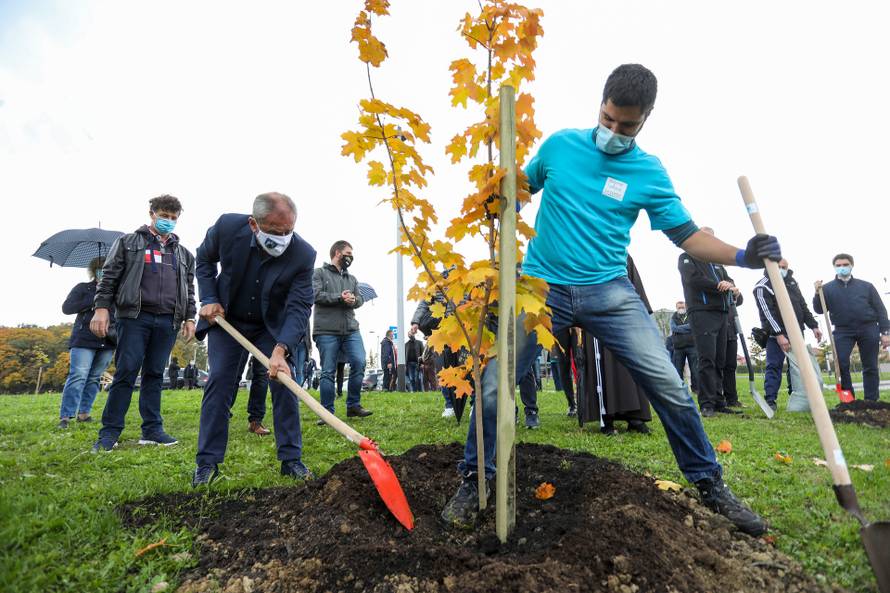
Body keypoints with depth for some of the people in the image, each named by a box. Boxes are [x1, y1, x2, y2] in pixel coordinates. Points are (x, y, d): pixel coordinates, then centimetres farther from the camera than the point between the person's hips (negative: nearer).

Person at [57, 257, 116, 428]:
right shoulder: (83, 288, 7)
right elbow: (66, 308, -2)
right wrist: (92, 301, -11)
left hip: (107, 343, 3)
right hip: (84, 340, -3)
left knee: (94, 378, 6)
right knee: (78, 377, -11)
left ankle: (84, 413, 13)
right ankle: (65, 416, -8)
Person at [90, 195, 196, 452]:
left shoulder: (183, 254, 20)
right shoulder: (128, 242, 10)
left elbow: (189, 289, 19)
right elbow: (109, 276, 4)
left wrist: (189, 317, 10)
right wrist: (101, 307, -6)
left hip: (167, 321, 3)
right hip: (134, 317, -3)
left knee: (154, 374, 6)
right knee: (126, 373, -5)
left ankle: (152, 429, 10)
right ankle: (110, 432, 3)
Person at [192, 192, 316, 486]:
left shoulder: (303, 254, -28)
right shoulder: (227, 227, -23)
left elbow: (299, 307, -28)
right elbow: (204, 259, -1)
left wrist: (281, 349, -40)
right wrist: (209, 299, -11)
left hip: (273, 325, 0)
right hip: (226, 319, 1)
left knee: (284, 381, -6)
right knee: (219, 383, -3)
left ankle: (290, 458, 5)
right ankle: (207, 461, 7)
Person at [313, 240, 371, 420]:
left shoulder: (352, 278, 24)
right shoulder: (320, 273, 7)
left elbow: (360, 299, 14)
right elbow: (316, 295, -8)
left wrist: (353, 300, -9)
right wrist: (339, 297, -11)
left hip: (351, 330, 4)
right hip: (327, 331, -4)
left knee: (359, 363, -10)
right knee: (328, 372, -2)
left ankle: (353, 405, 4)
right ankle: (328, 413, 6)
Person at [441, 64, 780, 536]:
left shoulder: (650, 173, 5)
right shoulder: (559, 144, 6)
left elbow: (688, 236, 4)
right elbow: (520, 188, 19)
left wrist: (741, 256, -12)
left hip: (609, 292, 1)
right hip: (541, 287, 0)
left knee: (669, 386, -4)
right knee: (493, 384, -7)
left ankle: (709, 485, 21)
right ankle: (474, 483, 16)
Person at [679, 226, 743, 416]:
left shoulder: (717, 262, 27)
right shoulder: (687, 257, 5)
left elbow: (729, 280, 17)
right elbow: (693, 279, -11)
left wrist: (731, 286, -6)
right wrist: (718, 285, -10)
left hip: (722, 314, 7)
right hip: (702, 313, -7)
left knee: (720, 360, 6)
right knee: (707, 359, -12)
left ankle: (718, 401, 10)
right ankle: (707, 404, -9)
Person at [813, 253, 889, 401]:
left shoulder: (866, 286, 10)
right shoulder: (827, 288, 7)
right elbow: (819, 310, 0)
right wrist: (817, 293, -16)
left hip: (868, 330, 1)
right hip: (843, 331, -1)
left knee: (870, 367, 4)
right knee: (841, 363, -15)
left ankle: (871, 401, 13)